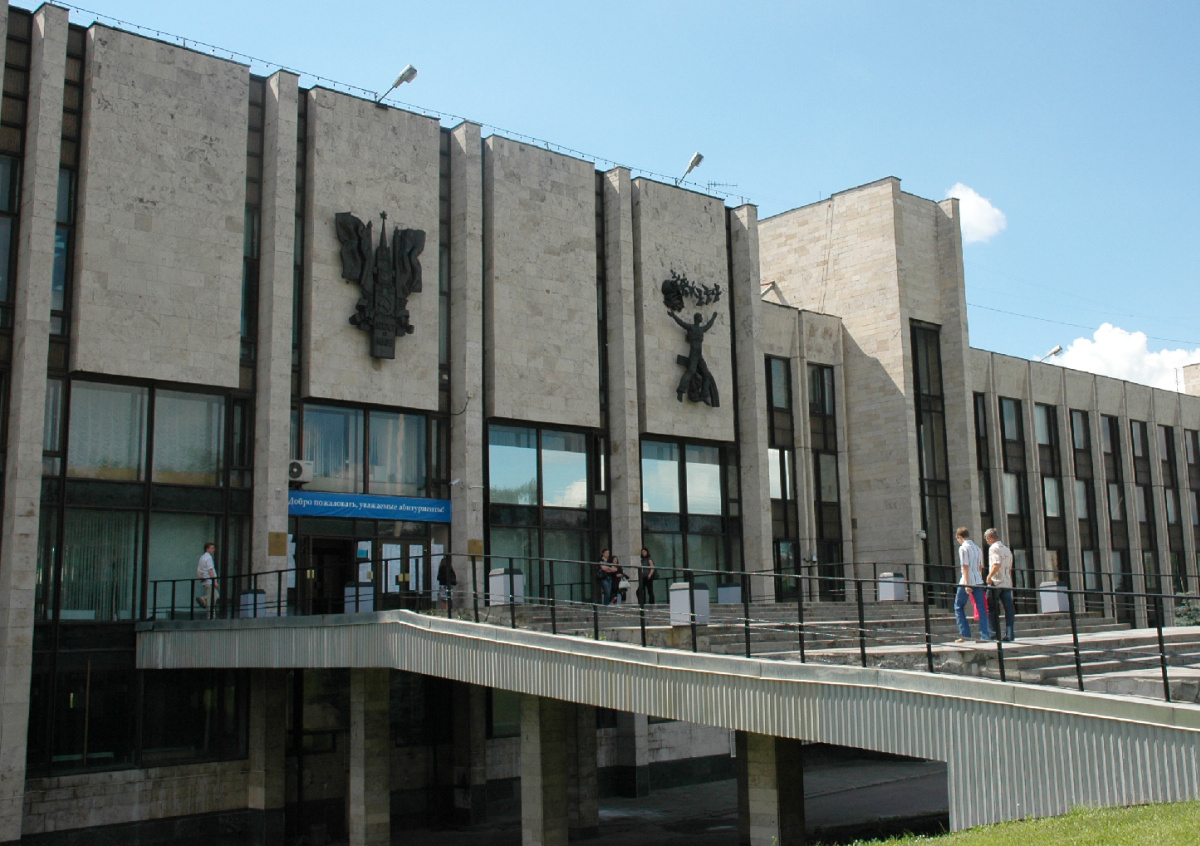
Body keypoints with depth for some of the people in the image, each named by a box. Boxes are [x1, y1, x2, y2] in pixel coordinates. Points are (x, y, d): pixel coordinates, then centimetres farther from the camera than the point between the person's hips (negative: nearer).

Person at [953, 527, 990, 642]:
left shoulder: (963, 548, -7)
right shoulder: (978, 548, 15)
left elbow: (965, 567, -13)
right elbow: (981, 567, 17)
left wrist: (967, 584, -16)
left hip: (967, 581, -6)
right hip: (978, 581, 6)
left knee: (959, 607, 5)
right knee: (981, 608, 5)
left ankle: (965, 634, -1)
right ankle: (985, 635, 0)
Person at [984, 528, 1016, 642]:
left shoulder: (993, 548, -6)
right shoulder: (1007, 549, 18)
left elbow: (997, 564, -21)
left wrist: (989, 576, -14)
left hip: (996, 583, -7)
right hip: (1007, 584, 7)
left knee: (992, 609, 1)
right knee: (1008, 609, 3)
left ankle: (995, 633, -3)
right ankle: (1009, 635, 1)